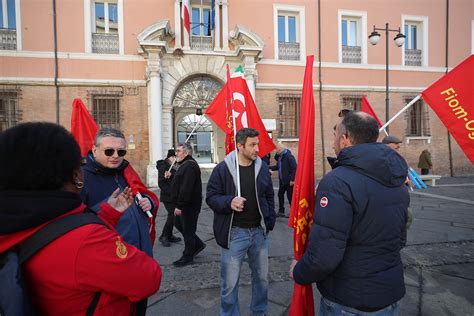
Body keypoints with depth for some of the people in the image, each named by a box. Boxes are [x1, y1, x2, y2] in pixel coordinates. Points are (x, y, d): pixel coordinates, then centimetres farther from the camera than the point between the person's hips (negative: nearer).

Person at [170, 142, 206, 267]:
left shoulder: (190, 166, -20)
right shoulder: (185, 165, 15)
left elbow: (186, 188, -27)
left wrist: (179, 205, -24)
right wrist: (178, 204, 19)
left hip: (189, 205, -10)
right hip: (185, 205, 10)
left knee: (187, 230, 3)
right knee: (182, 226, 19)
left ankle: (187, 257, 18)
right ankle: (198, 244, 33)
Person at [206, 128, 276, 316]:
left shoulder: (262, 167, 2)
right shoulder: (223, 168, -11)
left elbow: (269, 197, 10)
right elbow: (211, 197, -7)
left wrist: (270, 222, 5)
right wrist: (229, 202, -25)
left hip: (259, 231, 4)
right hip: (234, 233, -4)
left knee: (262, 277, 20)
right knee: (230, 282, 8)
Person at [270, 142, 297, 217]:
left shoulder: (289, 156, -17)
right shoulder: (280, 156, 10)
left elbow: (294, 168, -21)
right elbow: (278, 166, 18)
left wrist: (292, 179, -23)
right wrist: (269, 168, 4)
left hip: (289, 181, -9)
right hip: (282, 180, 9)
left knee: (290, 196, 0)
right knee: (280, 194, 13)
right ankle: (281, 212, 25)